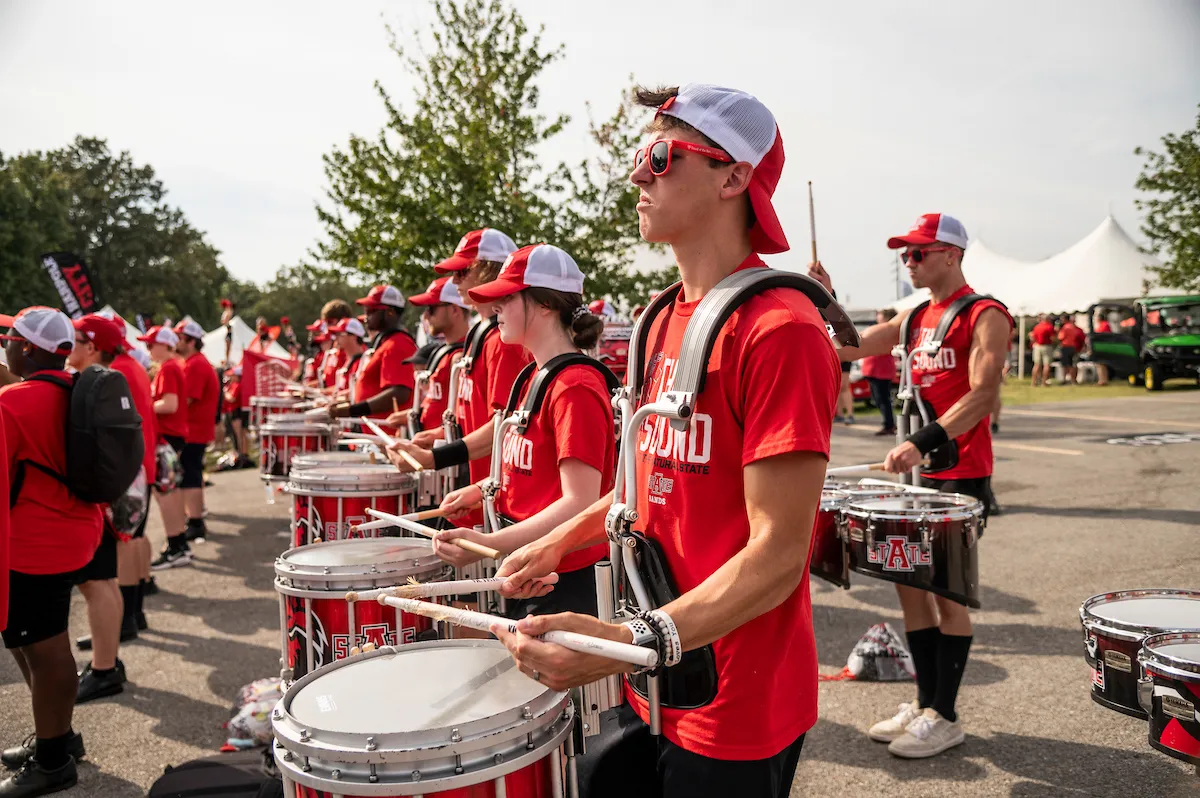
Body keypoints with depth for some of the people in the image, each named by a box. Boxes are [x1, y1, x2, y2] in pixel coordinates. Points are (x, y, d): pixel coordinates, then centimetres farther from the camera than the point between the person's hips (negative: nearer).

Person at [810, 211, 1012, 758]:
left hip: (960, 475, -7)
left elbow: (984, 394, -22)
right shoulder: (914, 318, 14)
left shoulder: (984, 316, -9)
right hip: (915, 470, 8)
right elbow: (850, 349, 11)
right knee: (909, 583, 10)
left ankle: (945, 718, 12)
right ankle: (924, 703, 23)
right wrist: (826, 302, -2)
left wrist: (924, 441, -31)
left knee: (946, 591, -1)